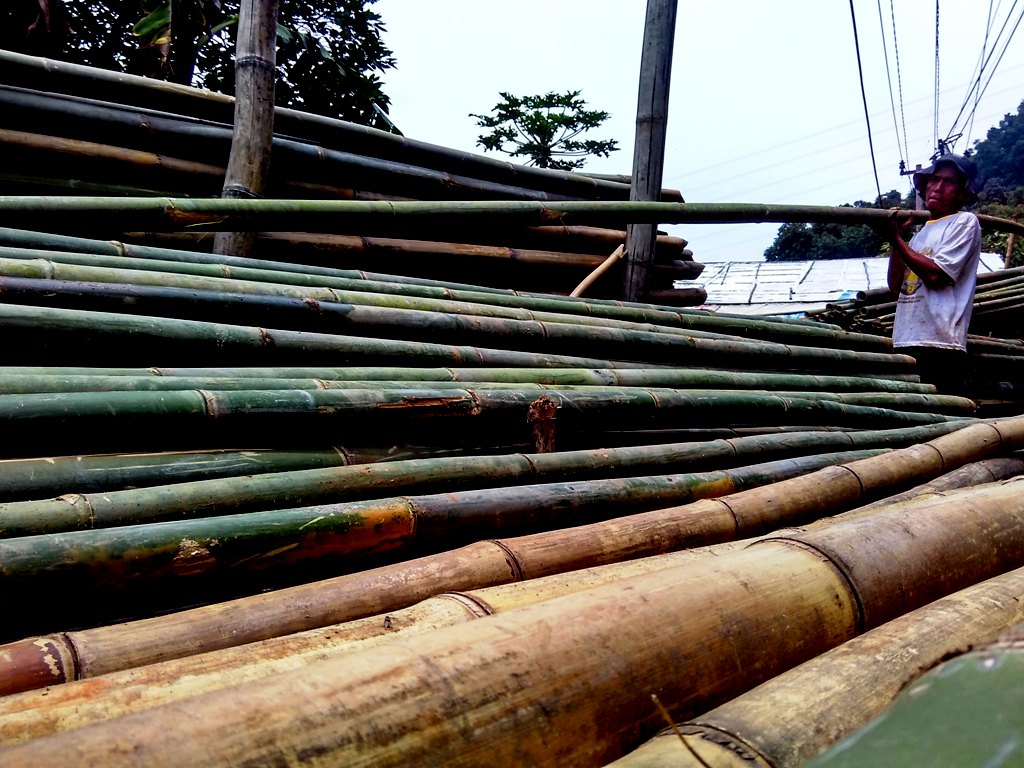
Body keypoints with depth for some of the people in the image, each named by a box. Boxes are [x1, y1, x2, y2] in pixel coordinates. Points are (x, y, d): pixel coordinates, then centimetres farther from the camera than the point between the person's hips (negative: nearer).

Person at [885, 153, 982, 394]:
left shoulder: (964, 222, 1)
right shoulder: (922, 231, 22)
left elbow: (936, 275, -14)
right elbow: (896, 287, 15)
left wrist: (897, 239, -6)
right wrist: (895, 240, 5)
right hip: (905, 342, 8)